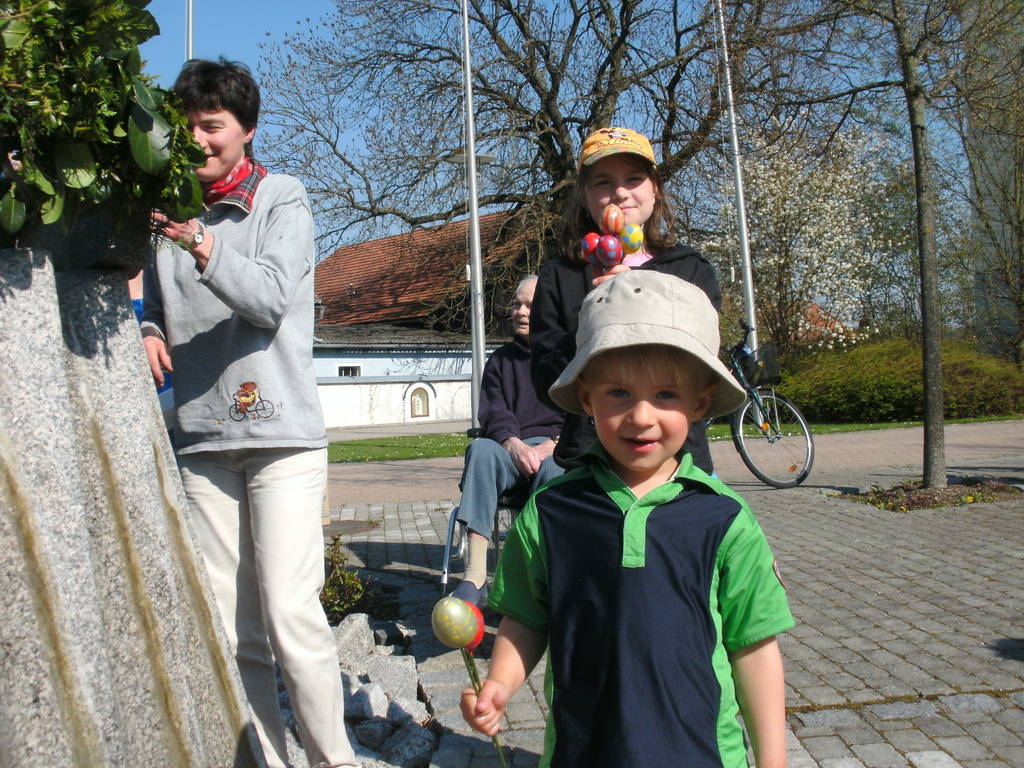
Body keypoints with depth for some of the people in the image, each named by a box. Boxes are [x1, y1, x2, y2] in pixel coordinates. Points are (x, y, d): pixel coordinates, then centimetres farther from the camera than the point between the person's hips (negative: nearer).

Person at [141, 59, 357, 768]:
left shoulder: (282, 199, 1)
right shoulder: (171, 207, 15)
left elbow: (272, 297, -14)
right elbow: (157, 302, 23)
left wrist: (203, 245, -29)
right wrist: (149, 330, 1)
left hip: (280, 434, -4)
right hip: (202, 438, 5)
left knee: (291, 615, -10)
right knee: (231, 629, 6)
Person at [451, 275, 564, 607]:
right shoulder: (500, 361, 22)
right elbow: (493, 414, 7)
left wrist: (551, 445, -16)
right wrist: (516, 446, -15)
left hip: (559, 449, -2)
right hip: (510, 449, 2)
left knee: (551, 468, -38)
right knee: (480, 449, -33)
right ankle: (475, 577, -42)